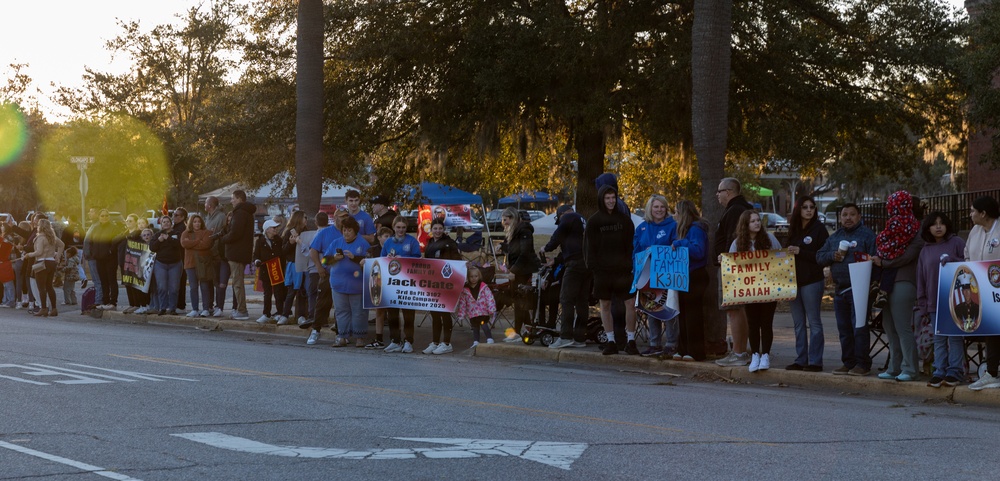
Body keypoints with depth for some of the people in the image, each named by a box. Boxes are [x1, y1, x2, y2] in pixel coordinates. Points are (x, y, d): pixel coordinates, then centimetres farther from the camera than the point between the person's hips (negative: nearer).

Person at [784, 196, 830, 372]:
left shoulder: (819, 229, -5)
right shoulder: (793, 230, 14)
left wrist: (800, 252, -17)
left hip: (812, 281, -7)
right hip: (794, 281, 7)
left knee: (814, 322, -3)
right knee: (798, 323, 9)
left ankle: (815, 361, -1)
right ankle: (800, 360, 14)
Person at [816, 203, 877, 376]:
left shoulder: (867, 234, -1)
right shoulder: (834, 237, 19)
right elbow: (819, 257, 17)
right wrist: (832, 255, -4)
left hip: (859, 289, -6)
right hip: (840, 290, 6)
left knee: (859, 328, -8)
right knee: (844, 329, 10)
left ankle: (862, 363, -2)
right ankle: (848, 362, 17)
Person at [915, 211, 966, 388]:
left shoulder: (956, 243, 2)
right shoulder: (925, 251, 14)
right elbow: (921, 281, 13)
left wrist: (952, 260, -19)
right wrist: (922, 308, 9)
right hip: (934, 304, 4)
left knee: (955, 338, -2)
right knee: (939, 340, 6)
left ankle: (954, 372, 0)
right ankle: (939, 372, 7)